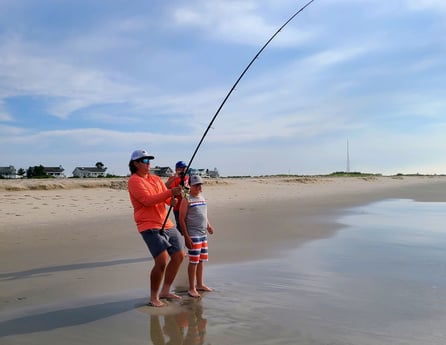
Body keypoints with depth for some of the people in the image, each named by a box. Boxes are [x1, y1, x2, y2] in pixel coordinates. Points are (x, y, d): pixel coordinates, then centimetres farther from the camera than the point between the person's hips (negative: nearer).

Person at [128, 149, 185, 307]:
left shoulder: (156, 179, 16)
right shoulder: (134, 181, -7)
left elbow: (168, 199, 13)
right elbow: (147, 200, -21)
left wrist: (173, 199, -11)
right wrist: (170, 192, -24)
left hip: (166, 224, 9)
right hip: (149, 226, -8)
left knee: (179, 256, 12)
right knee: (162, 261, -18)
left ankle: (165, 291, 26)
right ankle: (153, 297, 2)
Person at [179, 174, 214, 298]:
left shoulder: (202, 198, 14)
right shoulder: (187, 200, -9)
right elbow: (182, 219, -13)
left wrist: (208, 225, 7)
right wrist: (186, 237, -17)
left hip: (203, 234, 8)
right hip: (193, 236, -8)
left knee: (202, 260, 14)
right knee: (194, 261, -4)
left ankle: (200, 284, 28)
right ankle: (192, 288, 6)